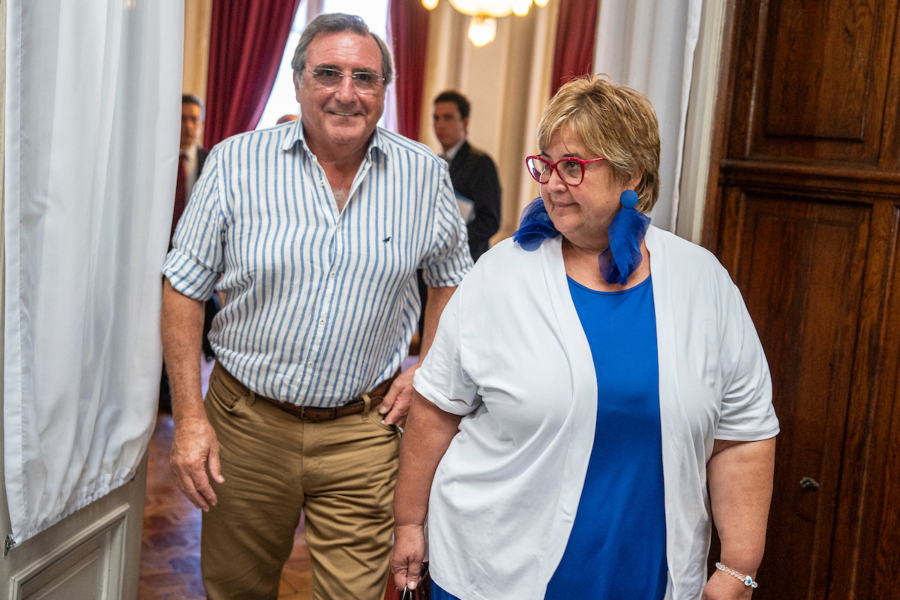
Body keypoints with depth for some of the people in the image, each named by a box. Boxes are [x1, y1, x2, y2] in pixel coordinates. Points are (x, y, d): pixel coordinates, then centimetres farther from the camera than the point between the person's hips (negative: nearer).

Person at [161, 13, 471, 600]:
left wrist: (427, 371, 1)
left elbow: (451, 279, 14)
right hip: (247, 419, 0)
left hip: (363, 431, 0)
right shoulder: (236, 163, -6)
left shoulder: (426, 174, -1)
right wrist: (189, 416, -7)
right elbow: (184, 288, -2)